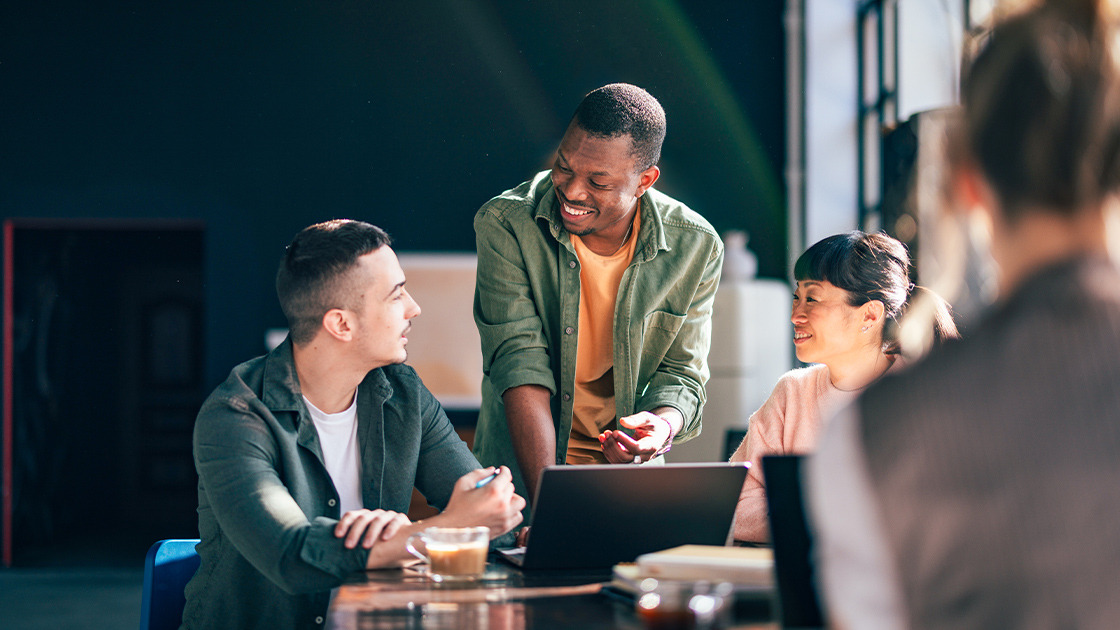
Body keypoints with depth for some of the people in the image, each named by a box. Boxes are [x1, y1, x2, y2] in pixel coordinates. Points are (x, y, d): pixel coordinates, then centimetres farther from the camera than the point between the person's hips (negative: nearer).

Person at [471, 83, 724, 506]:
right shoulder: (505, 225, -14)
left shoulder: (696, 247, -8)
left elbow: (681, 372, 0)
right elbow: (520, 363, -20)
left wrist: (663, 424, -25)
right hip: (522, 470, -1)